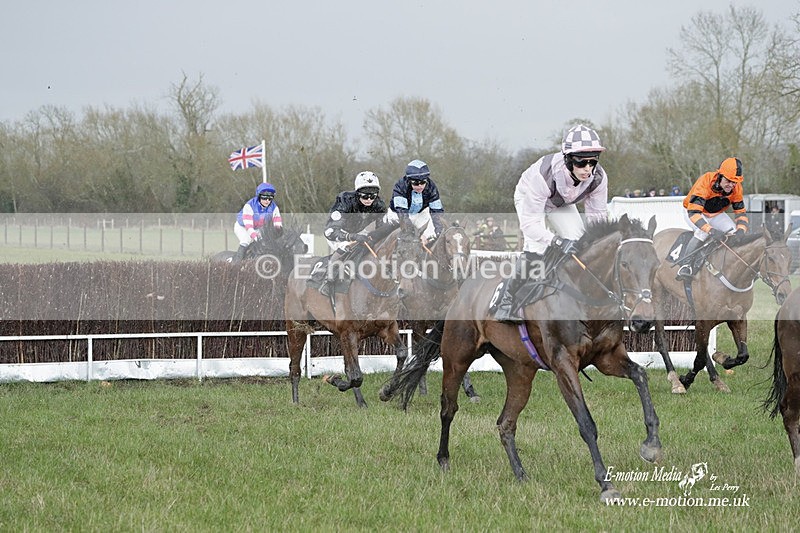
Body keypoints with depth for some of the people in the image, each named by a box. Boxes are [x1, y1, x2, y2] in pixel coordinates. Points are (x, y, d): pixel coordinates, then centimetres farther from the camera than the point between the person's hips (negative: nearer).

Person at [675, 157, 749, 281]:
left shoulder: (736, 188, -19)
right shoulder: (705, 182, -37)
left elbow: (741, 213, -12)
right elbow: (694, 212, -43)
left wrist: (740, 231, -35)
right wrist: (711, 231, -56)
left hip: (716, 215, 5)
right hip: (692, 212, -5)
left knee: (734, 232, -16)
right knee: (702, 232, -34)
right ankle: (685, 266, -30)